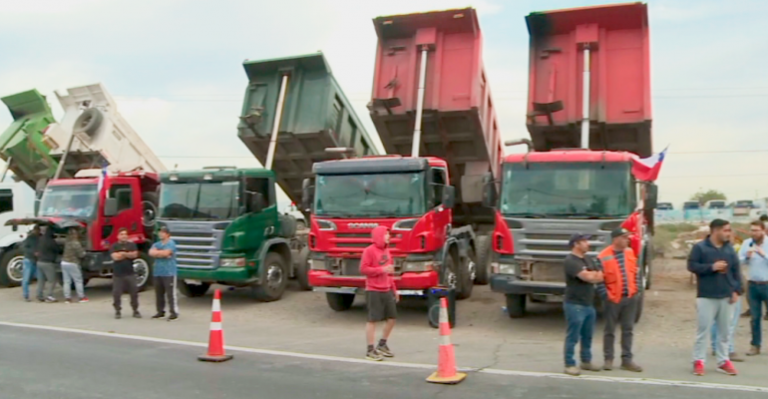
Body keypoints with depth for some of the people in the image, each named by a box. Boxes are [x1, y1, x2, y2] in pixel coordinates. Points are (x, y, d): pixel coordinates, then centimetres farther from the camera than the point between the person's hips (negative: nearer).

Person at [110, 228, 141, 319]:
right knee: (116, 293, 0)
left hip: (130, 273, 1)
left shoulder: (132, 245, 8)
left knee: (134, 292, 3)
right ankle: (117, 311, 14)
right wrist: (128, 254, -4)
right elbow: (115, 257, -13)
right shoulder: (114, 246, 2)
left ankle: (135, 311, 14)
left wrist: (122, 253, -9)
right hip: (118, 274, -1)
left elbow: (135, 254, -8)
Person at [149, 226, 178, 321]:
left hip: (169, 273, -7)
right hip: (158, 273, 7)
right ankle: (160, 311, 23)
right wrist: (162, 253, -10)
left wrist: (157, 252, -2)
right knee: (159, 293, 12)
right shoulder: (156, 244, 16)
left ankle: (174, 312, -6)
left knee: (171, 293, -8)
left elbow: (166, 253, -19)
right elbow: (151, 253, 0)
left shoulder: (171, 243, -5)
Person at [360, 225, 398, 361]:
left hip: (387, 290, 8)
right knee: (373, 320, -5)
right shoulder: (369, 250, -9)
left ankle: (382, 345, 26)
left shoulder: (386, 250, 16)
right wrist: (382, 269, -20)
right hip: (374, 291, -8)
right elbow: (363, 269, -15)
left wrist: (394, 289, 20)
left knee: (392, 318, 10)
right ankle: (370, 350, 2)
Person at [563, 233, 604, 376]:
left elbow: (600, 277, 12)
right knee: (573, 337, -3)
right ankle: (569, 365, 3)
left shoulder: (588, 260, 15)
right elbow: (586, 277, -21)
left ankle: (586, 361, 27)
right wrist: (595, 275, -1)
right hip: (575, 305, -9)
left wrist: (590, 275, -9)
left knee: (587, 336, 16)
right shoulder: (570, 261, -14)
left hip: (589, 304, 9)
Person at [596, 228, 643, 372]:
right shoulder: (603, 257, -11)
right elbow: (599, 280, -10)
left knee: (628, 329, 10)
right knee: (610, 330, 7)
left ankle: (627, 360, 18)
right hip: (613, 299, -4)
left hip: (631, 297, 5)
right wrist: (606, 295, -13)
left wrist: (637, 290, 4)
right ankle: (608, 359, 18)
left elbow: (637, 273, 11)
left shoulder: (630, 252, 4)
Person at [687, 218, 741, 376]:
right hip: (706, 296, -4)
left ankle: (723, 361, 19)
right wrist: (711, 267, -17)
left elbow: (736, 271, 11)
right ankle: (698, 361, 5)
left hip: (726, 297, 5)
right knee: (703, 329, -2)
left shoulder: (730, 249, 10)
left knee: (724, 331, 10)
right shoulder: (700, 247, -5)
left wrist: (736, 290, 2)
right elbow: (691, 266, -8)